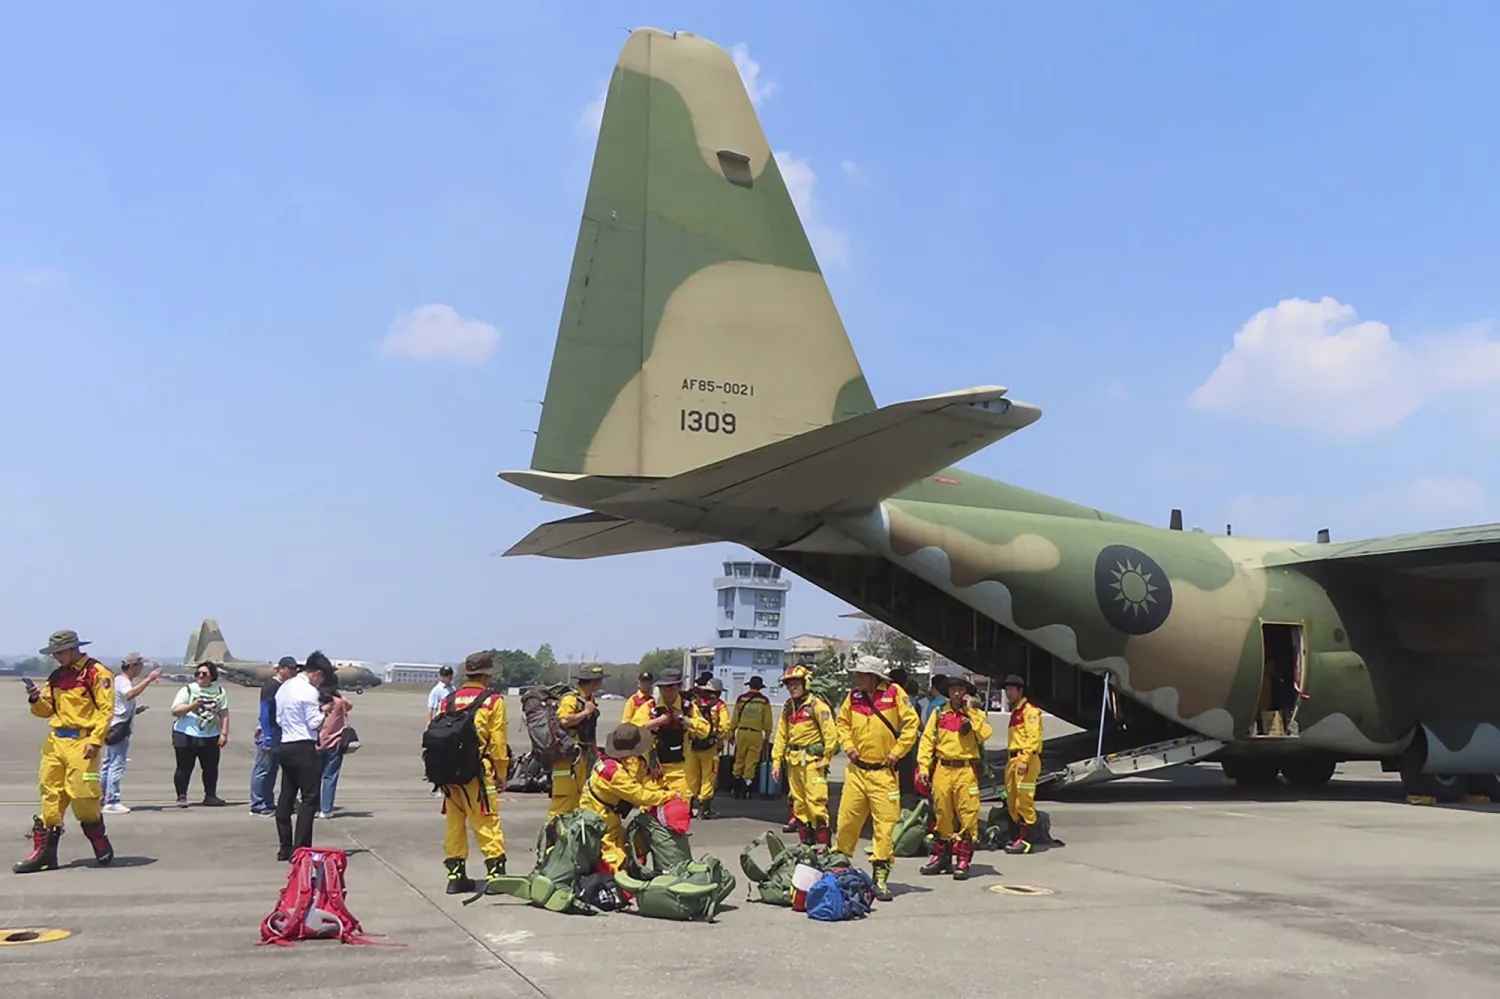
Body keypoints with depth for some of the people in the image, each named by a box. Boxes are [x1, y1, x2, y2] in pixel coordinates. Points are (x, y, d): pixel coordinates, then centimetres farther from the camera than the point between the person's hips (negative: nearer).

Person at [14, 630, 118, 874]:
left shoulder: (96, 673, -7)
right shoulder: (56, 677, 16)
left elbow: (105, 709, -12)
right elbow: (47, 709, 19)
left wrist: (95, 741, -19)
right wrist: (37, 699, -2)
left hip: (81, 742, -7)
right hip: (55, 741, 7)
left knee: (83, 797, -8)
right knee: (50, 795, 6)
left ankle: (101, 847, 11)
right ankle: (44, 850, 10)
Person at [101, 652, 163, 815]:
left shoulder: (119, 680, 19)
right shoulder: (122, 681, -14)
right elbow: (130, 694, -38)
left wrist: (135, 710, 14)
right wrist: (149, 679, -39)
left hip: (113, 729, 11)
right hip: (119, 728, -11)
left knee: (108, 764, 15)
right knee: (117, 765, -11)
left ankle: (100, 798, 22)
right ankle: (111, 802, -13)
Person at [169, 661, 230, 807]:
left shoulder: (219, 691, 7)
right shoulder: (188, 689, -1)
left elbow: (224, 714, 7)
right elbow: (175, 711, -6)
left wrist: (224, 733, -1)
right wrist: (192, 706, -21)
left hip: (210, 737, 3)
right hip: (185, 735, -3)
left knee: (211, 767, 7)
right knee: (184, 768, -2)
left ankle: (210, 795, 18)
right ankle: (181, 796, 6)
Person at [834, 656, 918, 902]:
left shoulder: (894, 693, -7)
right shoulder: (854, 697, 6)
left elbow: (911, 723, -6)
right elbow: (842, 722, 20)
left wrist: (896, 752, -8)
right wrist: (848, 745, 4)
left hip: (883, 771, -3)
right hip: (857, 769, 4)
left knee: (885, 824, -3)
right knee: (847, 820, 5)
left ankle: (880, 878, 3)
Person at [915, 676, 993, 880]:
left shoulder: (976, 714, 7)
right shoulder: (939, 713, 11)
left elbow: (985, 734, -12)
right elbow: (927, 740, 6)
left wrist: (970, 711, -10)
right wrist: (923, 767, -2)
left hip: (966, 771, -2)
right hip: (942, 769, 2)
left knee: (967, 815, -5)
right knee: (942, 814, 8)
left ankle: (963, 860, 0)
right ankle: (941, 855, 18)